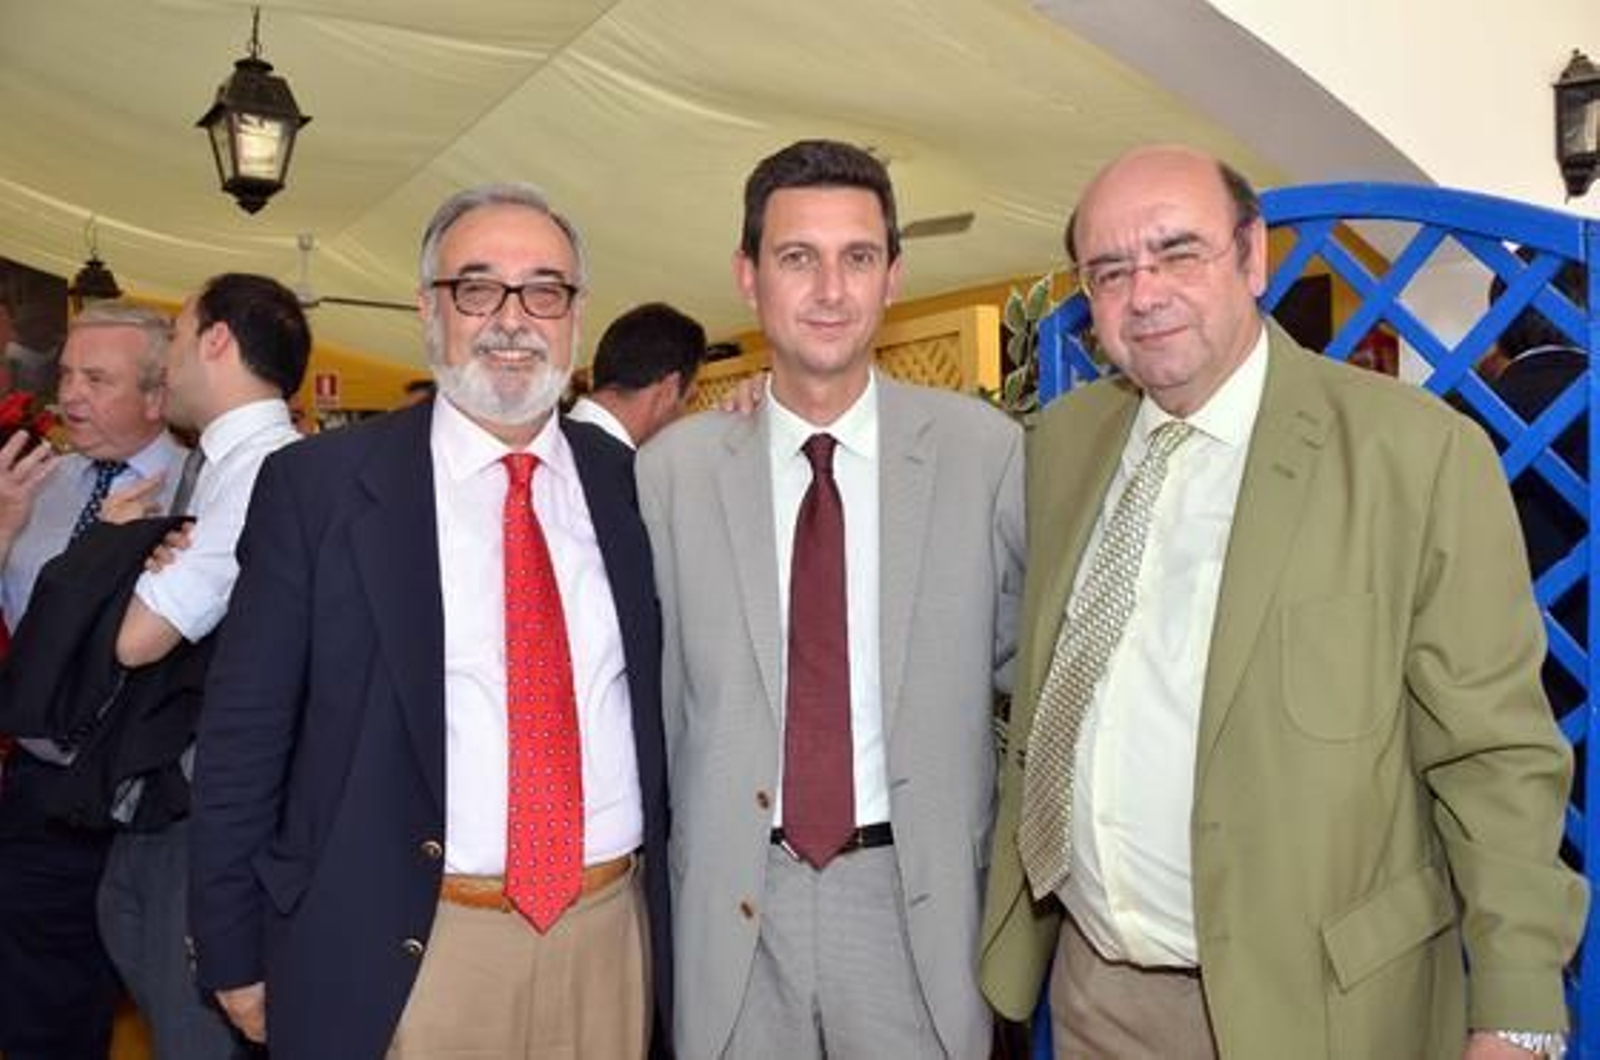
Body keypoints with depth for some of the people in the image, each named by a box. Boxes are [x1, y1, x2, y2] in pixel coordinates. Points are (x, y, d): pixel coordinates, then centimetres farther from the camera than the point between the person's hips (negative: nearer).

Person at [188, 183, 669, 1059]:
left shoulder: (628, 482, 3)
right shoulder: (317, 484, -5)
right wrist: (235, 954, -1)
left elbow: (664, 712, 9)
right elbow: (242, 733, -3)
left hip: (614, 940, 3)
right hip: (405, 955, -2)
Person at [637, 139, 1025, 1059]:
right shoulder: (673, 469, -4)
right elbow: (653, 688, 2)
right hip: (733, 904, 1)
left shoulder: (984, 450, -5)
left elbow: (1029, 661, 3)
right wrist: (668, 857, 3)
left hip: (916, 904, 0)